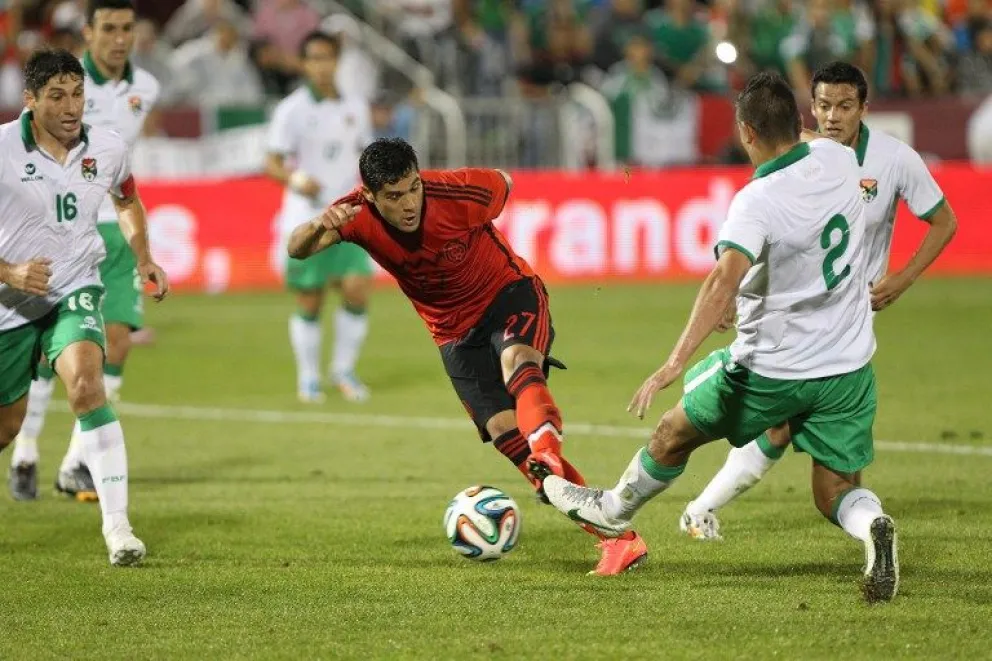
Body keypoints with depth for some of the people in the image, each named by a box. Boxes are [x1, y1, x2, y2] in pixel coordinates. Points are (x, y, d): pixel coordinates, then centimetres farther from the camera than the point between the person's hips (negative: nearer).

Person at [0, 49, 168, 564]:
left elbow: (127, 199, 21)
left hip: (75, 292, 1)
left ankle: (116, 523, -28)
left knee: (86, 384, -27)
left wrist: (144, 257, 9)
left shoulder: (107, 148, -4)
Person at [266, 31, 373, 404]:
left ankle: (344, 370, 11)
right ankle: (308, 379, 17)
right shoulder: (292, 110, -4)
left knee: (357, 291, -8)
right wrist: (295, 179, -25)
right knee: (309, 304, 0)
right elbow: (272, 163, -6)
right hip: (306, 221, -3)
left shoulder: (355, 107, 9)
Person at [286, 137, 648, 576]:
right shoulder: (358, 213, -19)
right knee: (508, 437, -11)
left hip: (510, 294, -2)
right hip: (456, 333, 2)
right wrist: (319, 226, -53)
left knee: (517, 364, -37)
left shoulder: (461, 194, -24)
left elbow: (503, 183, -1)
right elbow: (297, 250, -30)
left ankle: (547, 454, -61)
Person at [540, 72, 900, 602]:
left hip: (770, 370, -5)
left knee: (676, 431, 21)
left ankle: (613, 510, 44)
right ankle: (872, 526, -24)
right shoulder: (839, 160, -5)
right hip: (849, 368, 5)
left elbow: (724, 281, -37)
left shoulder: (757, 203, -23)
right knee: (836, 492, 11)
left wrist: (677, 361, -43)